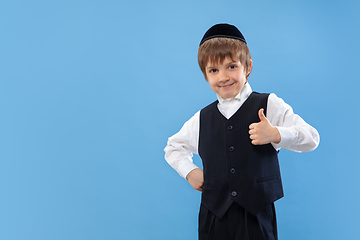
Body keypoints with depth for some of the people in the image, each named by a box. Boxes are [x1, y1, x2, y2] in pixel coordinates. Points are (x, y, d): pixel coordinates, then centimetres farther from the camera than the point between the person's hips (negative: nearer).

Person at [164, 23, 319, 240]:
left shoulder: (269, 105, -2)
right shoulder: (202, 119, 8)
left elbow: (311, 138, -5)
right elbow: (174, 147, 24)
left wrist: (276, 134, -23)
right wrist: (190, 171, 6)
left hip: (257, 215, -2)